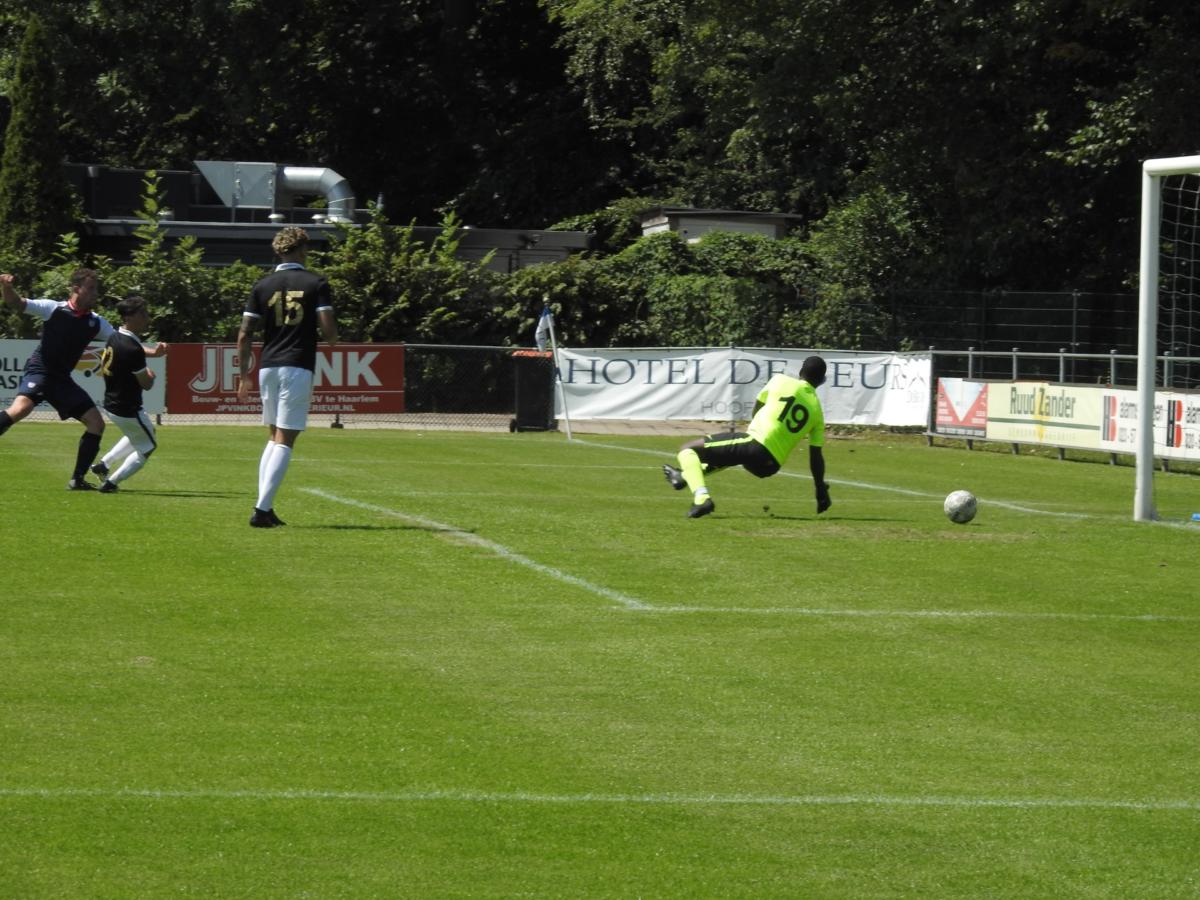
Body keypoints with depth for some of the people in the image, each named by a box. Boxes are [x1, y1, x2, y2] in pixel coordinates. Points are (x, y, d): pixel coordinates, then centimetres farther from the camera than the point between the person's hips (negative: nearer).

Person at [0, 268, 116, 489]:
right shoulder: (54, 309, -8)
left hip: (62, 379, 7)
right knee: (21, 408, -34)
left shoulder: (97, 323, 7)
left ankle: (77, 479, 9)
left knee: (96, 423, 1)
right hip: (39, 370, -7)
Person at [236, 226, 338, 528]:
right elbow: (329, 329, -10)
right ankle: (262, 508, -14)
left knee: (273, 438, 18)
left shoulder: (263, 285, 7)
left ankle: (265, 507, 10)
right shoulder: (316, 284, -2)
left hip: (268, 367, 4)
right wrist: (332, 341, 14)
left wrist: (244, 375, 11)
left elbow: (244, 335, 3)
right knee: (285, 441, -4)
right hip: (298, 369, -4)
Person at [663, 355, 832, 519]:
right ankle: (686, 475, 50)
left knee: (688, 450, 4)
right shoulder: (817, 411, 12)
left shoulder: (780, 381, 5)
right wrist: (821, 491, 22)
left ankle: (701, 497, -21)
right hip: (771, 467, 5)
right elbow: (816, 456, 13)